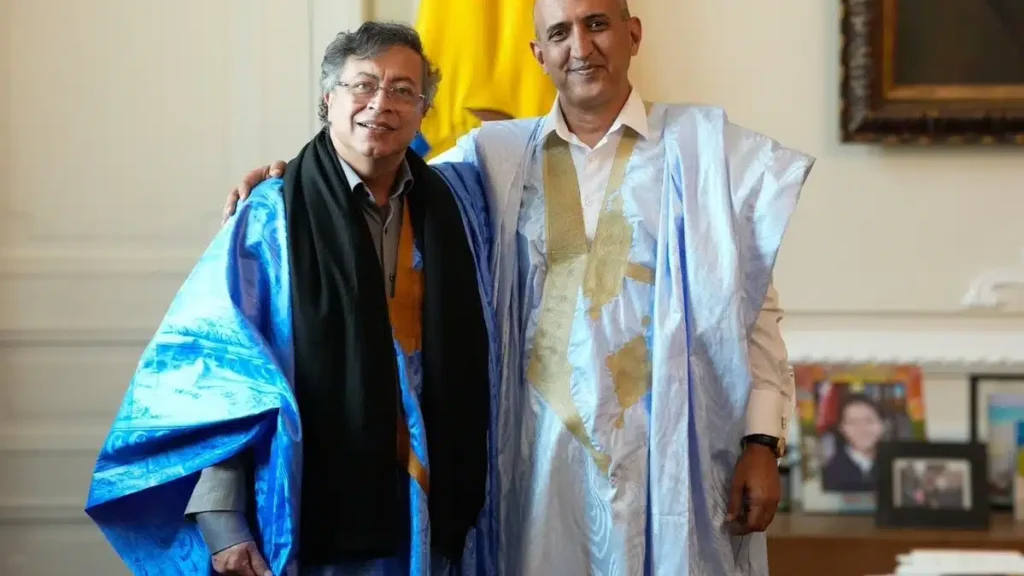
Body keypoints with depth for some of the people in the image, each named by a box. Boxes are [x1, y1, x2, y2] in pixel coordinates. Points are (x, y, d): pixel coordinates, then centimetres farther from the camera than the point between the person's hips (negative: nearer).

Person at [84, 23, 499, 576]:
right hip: (317, 516, -3)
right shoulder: (272, 217, -5)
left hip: (433, 510, 3)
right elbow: (214, 363, -8)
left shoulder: (454, 201, 5)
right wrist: (219, 518, -17)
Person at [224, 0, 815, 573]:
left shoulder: (703, 146, 2)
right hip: (541, 447, 2)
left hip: (671, 448, -2)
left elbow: (755, 309, 0)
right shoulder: (495, 155, 8)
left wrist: (762, 440, -7)